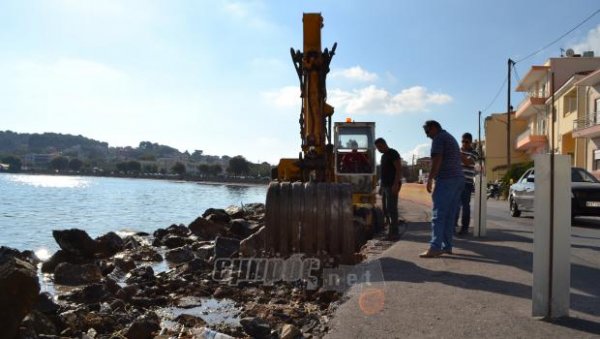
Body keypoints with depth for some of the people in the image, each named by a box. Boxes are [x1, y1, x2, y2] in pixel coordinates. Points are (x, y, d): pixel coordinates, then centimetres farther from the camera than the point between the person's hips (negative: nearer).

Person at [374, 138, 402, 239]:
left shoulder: (393, 153, -7)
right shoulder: (383, 156, 20)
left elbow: (399, 169, -15)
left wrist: (396, 184, -23)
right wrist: (381, 186, 19)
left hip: (392, 186, -9)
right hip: (385, 186, 9)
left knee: (391, 209, -10)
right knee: (386, 209, 8)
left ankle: (393, 233, -7)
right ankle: (392, 230, 14)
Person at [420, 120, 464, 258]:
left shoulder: (438, 138, -4)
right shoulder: (451, 138, 25)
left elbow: (437, 160, -15)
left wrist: (430, 179, -14)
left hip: (446, 180, -9)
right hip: (458, 179, 10)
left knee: (438, 215, -12)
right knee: (450, 215, 9)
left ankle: (435, 248, -16)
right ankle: (447, 246, 10)